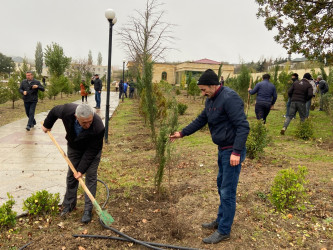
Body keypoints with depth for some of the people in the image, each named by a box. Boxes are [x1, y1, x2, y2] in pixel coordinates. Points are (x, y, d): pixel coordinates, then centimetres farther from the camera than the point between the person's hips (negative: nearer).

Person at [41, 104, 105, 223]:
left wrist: (81, 169, -26)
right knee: (71, 175, 11)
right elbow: (54, 111, -8)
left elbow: (91, 151, -29)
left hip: (91, 149, -3)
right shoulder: (67, 110, -35)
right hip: (74, 146, 3)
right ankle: (69, 204, 28)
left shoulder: (98, 128, -42)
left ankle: (88, 210, 5)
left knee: (91, 177, -6)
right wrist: (47, 125, 7)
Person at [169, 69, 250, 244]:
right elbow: (201, 120, 19)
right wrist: (182, 133, 16)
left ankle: (224, 231, 12)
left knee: (227, 191, -1)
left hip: (233, 151, -10)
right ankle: (220, 221, 36)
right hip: (222, 149, 10)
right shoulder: (211, 100, 8)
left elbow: (243, 126, -25)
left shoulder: (229, 98, -21)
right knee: (221, 186, 20)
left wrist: (236, 152, -28)